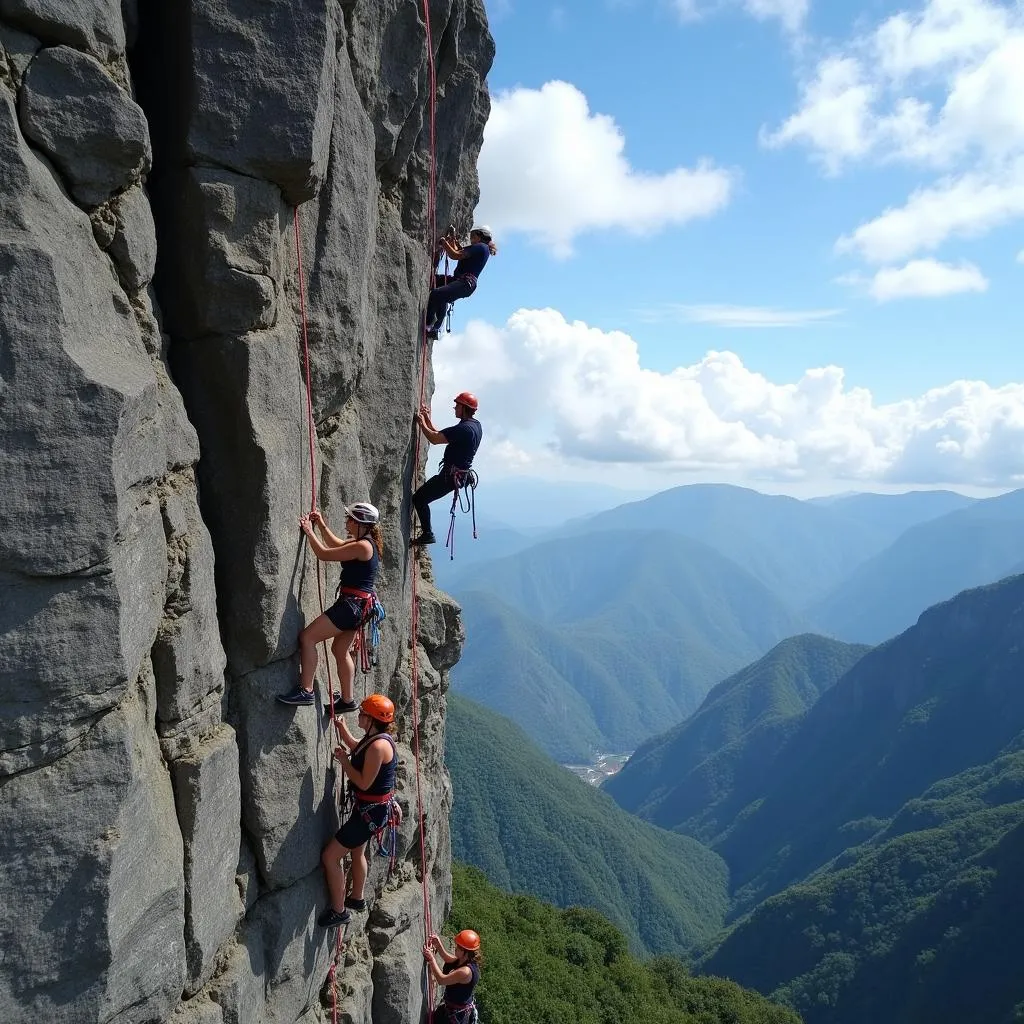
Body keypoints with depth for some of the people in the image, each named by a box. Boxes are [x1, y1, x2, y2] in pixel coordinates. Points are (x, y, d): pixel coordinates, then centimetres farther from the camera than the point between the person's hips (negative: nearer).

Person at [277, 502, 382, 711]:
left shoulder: (362, 546, -19)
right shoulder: (366, 542, 11)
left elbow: (324, 554, -14)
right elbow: (337, 545, 30)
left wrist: (309, 531, -3)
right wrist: (322, 526, 25)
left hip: (352, 604, -11)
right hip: (358, 605, 11)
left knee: (307, 637, -10)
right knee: (341, 650, 21)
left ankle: (306, 691, -10)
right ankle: (347, 700, 31)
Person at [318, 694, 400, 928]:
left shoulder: (378, 746, -29)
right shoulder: (374, 738, 2)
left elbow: (364, 783, -26)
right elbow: (356, 747, 24)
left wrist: (343, 761, -16)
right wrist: (341, 727, 11)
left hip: (372, 810, -10)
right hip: (369, 806, 10)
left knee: (330, 856, -4)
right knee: (357, 852, 29)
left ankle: (339, 911, 8)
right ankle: (357, 898, 50)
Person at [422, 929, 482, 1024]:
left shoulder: (465, 971, -37)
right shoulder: (463, 959, -11)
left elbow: (441, 980, -28)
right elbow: (449, 959, 9)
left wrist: (431, 958, -23)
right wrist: (439, 945, -8)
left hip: (459, 1012, -8)